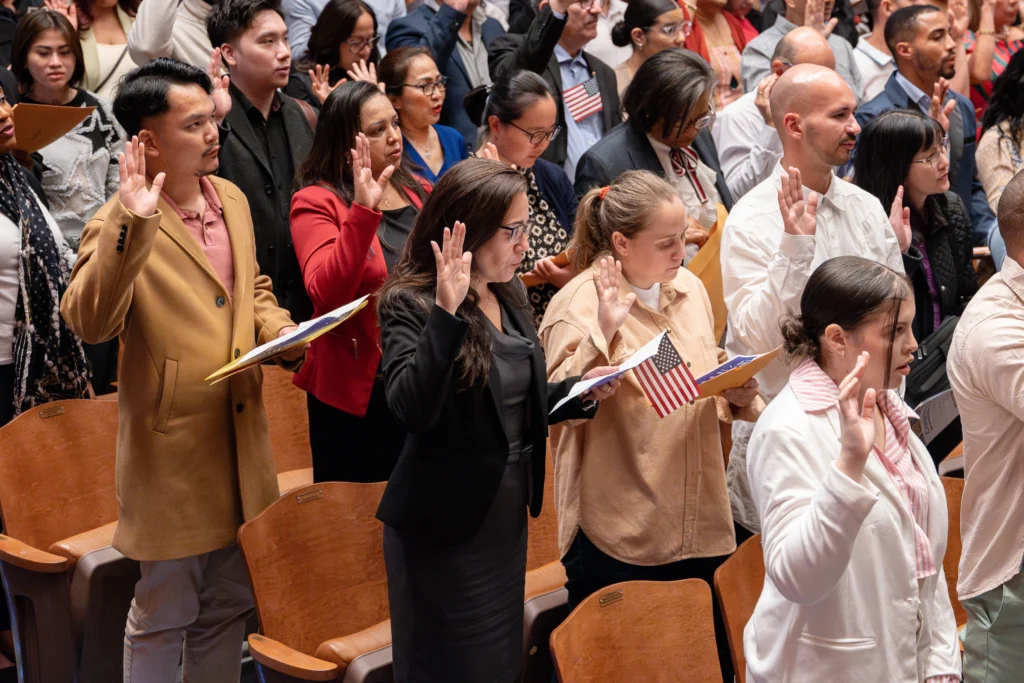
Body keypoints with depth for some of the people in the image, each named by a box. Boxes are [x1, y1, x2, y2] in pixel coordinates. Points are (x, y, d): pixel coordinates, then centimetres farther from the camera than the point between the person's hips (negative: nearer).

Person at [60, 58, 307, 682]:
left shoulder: (232, 198, 8)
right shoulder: (122, 225, -15)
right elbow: (89, 321, -30)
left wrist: (277, 329, 1)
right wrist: (131, 225, -39)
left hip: (241, 441, 7)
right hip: (173, 453, -7)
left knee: (227, 608, 19)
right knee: (163, 618, 8)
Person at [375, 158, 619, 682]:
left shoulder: (509, 296, 7)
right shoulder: (410, 304, -15)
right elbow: (413, 410, -31)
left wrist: (580, 390, 1)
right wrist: (445, 310, -37)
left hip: (508, 517, 7)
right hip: (444, 529, -7)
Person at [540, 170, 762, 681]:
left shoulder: (689, 288, 9)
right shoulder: (580, 304, -10)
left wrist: (738, 394, 1)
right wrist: (603, 332, -30)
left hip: (701, 525, 6)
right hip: (619, 540, -6)